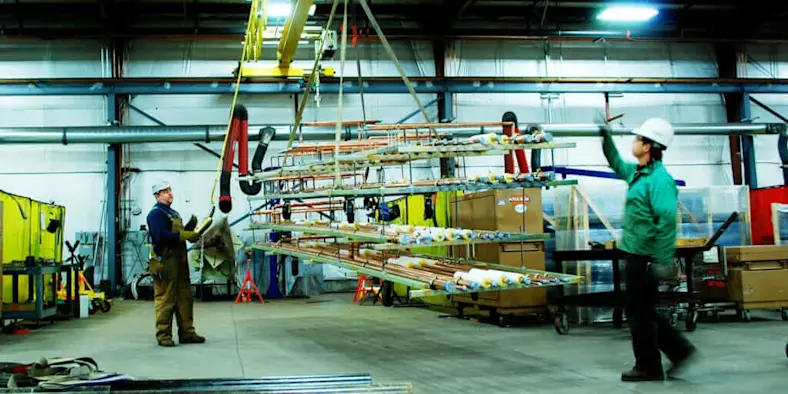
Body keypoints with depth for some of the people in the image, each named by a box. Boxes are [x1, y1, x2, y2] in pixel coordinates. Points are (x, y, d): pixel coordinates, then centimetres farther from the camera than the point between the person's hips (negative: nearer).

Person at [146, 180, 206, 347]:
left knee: (185, 298, 11)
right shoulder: (156, 213, -10)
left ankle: (187, 332, 17)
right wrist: (185, 235, -21)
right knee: (165, 299, -5)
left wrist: (190, 228, 4)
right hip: (165, 260, -9)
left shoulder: (173, 213, 21)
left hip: (179, 260, 9)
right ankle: (163, 335, 2)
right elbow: (161, 236, -23)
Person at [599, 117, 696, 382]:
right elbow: (617, 164, 34)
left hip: (645, 257, -10)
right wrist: (607, 139, 29)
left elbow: (667, 221, -25)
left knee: (639, 311, 0)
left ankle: (648, 367, 12)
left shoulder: (659, 179, -18)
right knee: (642, 310, 16)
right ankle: (679, 350, 24)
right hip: (635, 254, 10)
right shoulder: (637, 172, 11)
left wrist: (663, 260, -27)